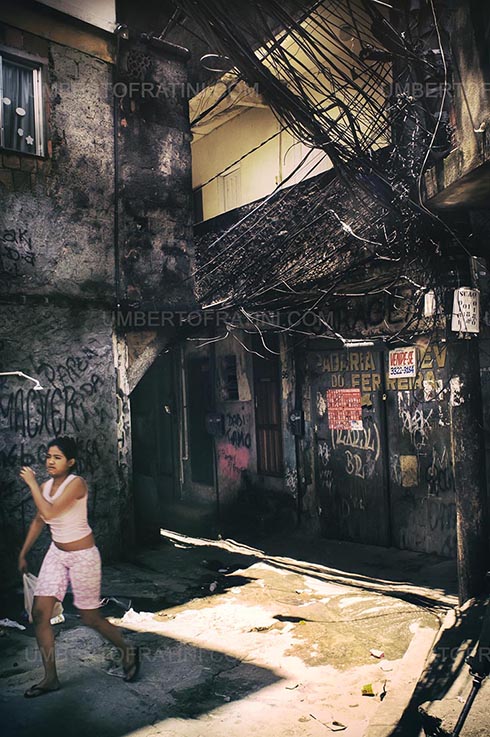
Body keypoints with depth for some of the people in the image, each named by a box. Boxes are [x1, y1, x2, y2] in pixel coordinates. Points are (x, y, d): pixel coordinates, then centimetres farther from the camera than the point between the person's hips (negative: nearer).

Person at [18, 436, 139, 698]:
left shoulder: (76, 483, -21)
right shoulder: (45, 487, 2)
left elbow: (49, 512, -33)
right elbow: (38, 521, 17)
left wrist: (31, 483, -22)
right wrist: (23, 553, 22)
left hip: (83, 556, -7)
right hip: (56, 553, 7)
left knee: (90, 618, 5)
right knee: (39, 613, 0)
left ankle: (127, 651, 30)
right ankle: (50, 678, 15)